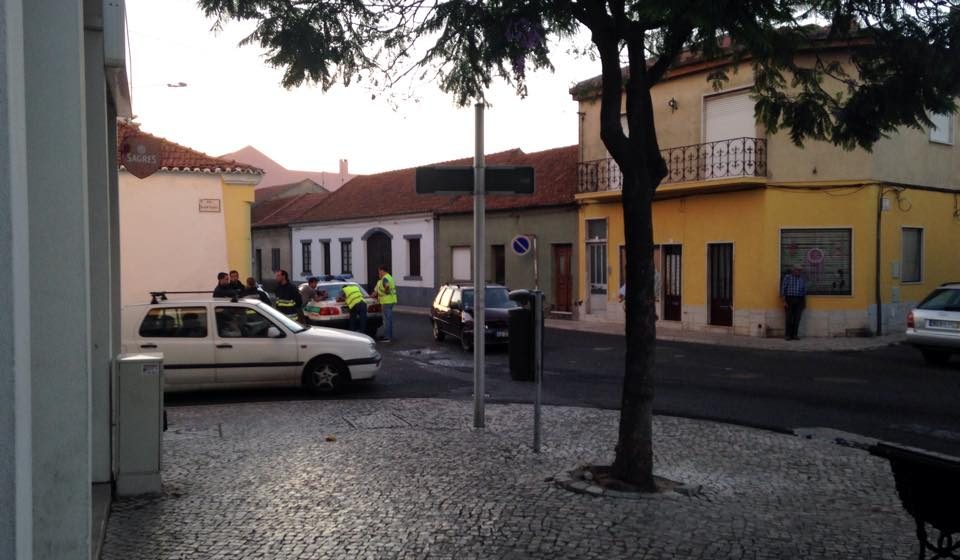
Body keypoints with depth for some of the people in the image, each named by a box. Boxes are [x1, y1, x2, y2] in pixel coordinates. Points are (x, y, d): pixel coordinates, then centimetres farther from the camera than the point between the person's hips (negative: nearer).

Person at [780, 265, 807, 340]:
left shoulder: (802, 279, 9)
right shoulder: (787, 277, -3)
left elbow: (804, 291, 14)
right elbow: (783, 289, -6)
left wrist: (805, 302, 9)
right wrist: (784, 301, -13)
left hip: (799, 300, 3)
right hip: (789, 300, -3)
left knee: (797, 318, -1)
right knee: (789, 318, -4)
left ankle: (794, 335, 5)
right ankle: (787, 335, 1)